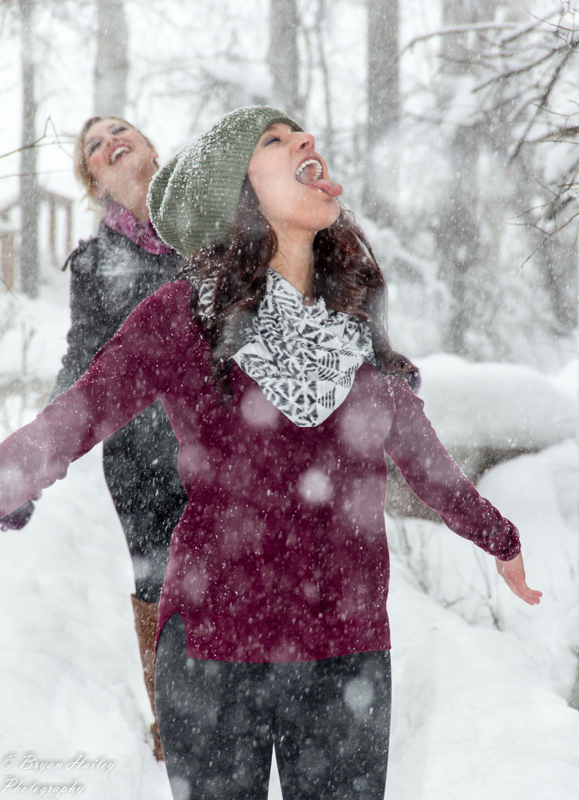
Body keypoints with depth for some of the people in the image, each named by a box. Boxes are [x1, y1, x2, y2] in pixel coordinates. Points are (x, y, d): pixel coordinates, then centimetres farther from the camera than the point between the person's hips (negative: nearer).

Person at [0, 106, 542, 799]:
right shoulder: (181, 316, -5)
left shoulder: (359, 320, 6)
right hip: (215, 650, -3)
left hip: (350, 650, 3)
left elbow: (420, 453, 20)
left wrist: (499, 539, 33)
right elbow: (62, 429, -5)